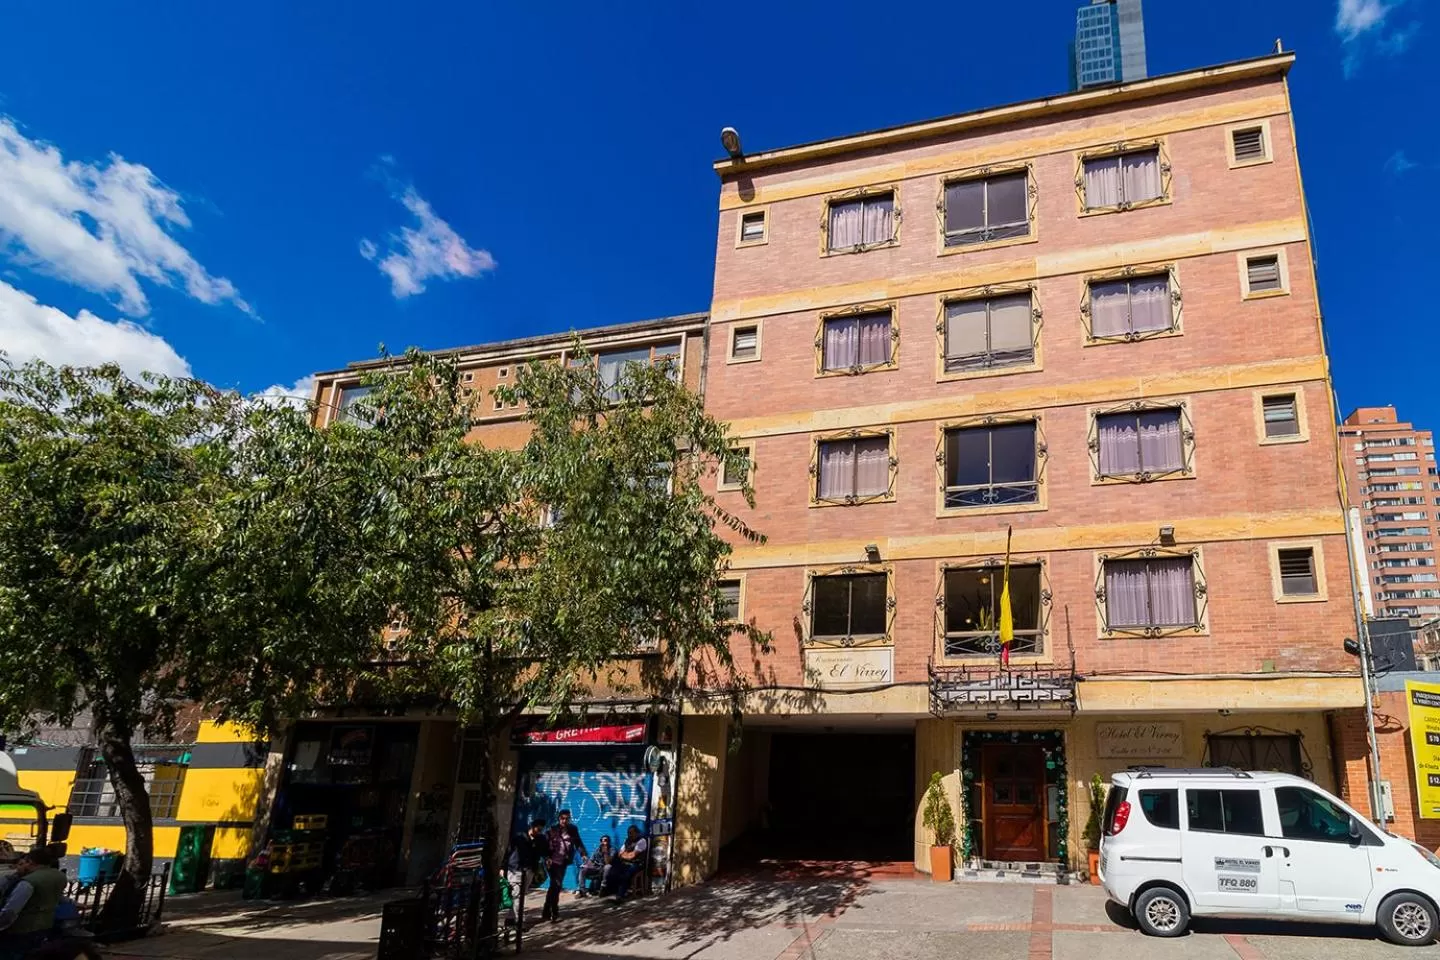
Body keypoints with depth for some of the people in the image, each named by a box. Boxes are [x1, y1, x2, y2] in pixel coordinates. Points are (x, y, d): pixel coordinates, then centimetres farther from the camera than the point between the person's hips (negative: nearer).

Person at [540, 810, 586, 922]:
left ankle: (547, 912, 21)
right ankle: (554, 912, 0)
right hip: (553, 861, -5)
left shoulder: (573, 830, 4)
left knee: (556, 886, 10)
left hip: (563, 862, 5)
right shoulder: (552, 830, -7)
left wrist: (583, 854, -12)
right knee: (556, 885, -10)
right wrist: (547, 858, -25)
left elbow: (578, 843, 3)